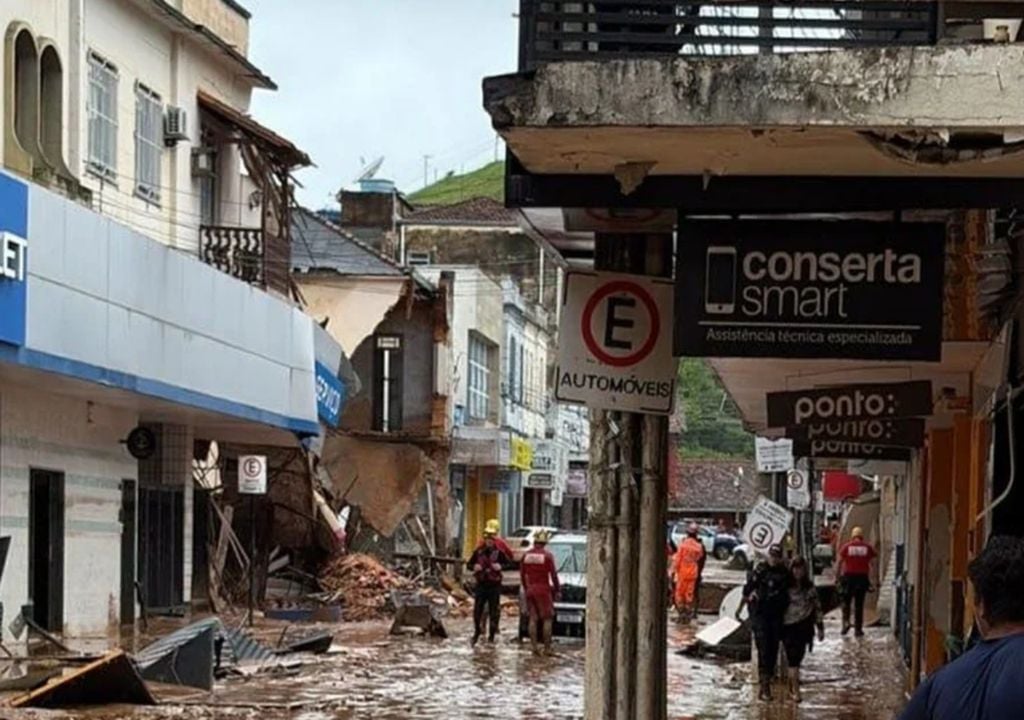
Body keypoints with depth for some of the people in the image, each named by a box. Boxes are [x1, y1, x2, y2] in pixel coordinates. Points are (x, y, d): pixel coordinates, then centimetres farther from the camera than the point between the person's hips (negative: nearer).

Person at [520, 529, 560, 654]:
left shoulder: (526, 555, 5)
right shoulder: (547, 555, -10)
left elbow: (522, 574, 12)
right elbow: (553, 575, -8)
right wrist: (556, 590, 3)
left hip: (530, 589, 5)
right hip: (543, 589, -5)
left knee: (533, 619, 9)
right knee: (547, 619, 1)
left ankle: (534, 646, 5)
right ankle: (547, 647, -2)